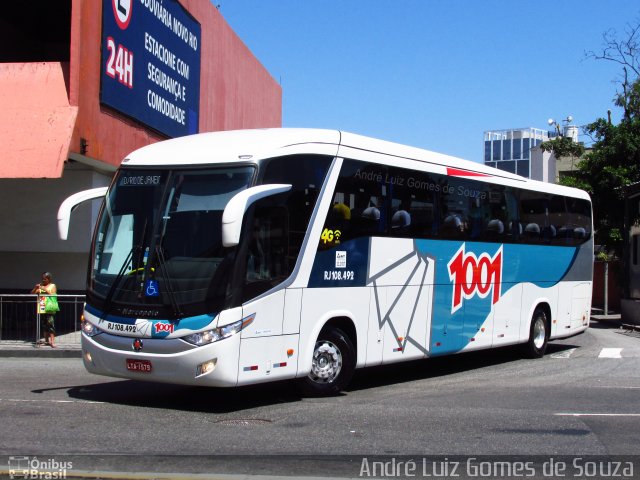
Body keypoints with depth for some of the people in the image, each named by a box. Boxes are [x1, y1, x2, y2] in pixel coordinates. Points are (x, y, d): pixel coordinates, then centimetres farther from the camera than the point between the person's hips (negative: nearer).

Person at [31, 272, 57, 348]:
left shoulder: (52, 286, 5)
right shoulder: (40, 285, 15)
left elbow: (53, 295, -6)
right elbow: (32, 294, 12)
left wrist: (46, 290, -14)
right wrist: (35, 288, -6)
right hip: (41, 308, 4)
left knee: (50, 324, -13)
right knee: (44, 325, 8)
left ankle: (52, 342, -17)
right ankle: (46, 340, 17)